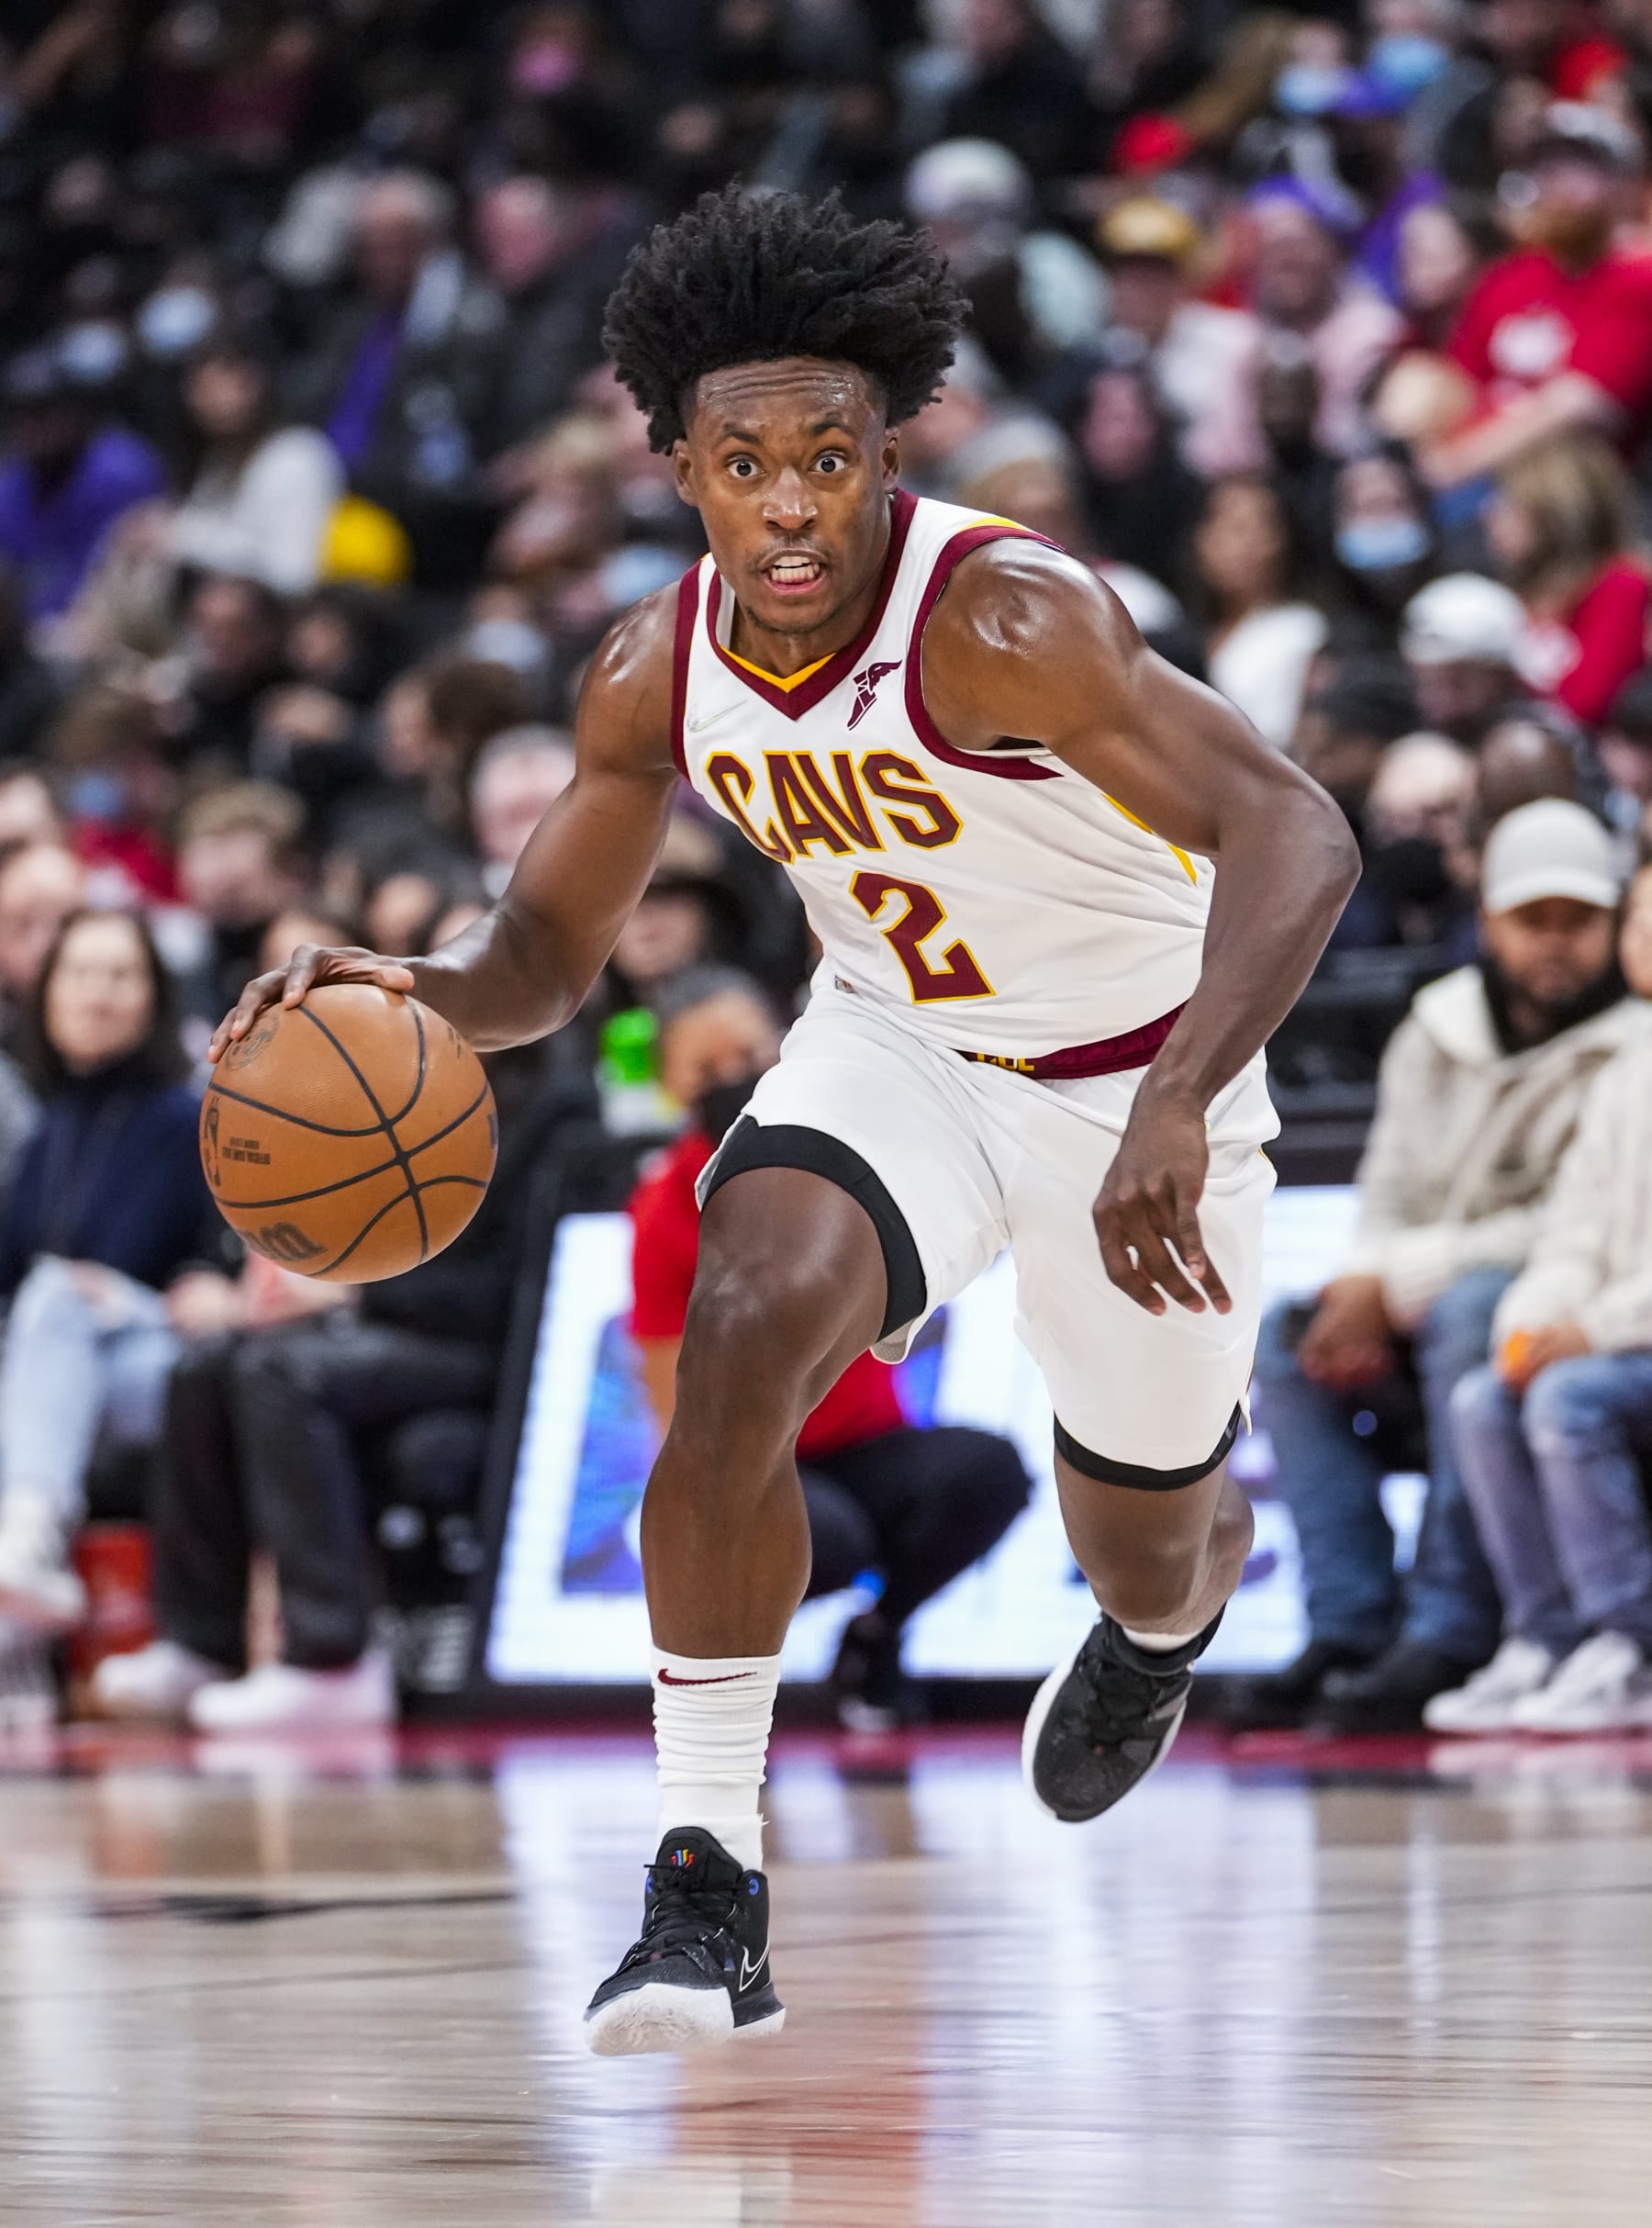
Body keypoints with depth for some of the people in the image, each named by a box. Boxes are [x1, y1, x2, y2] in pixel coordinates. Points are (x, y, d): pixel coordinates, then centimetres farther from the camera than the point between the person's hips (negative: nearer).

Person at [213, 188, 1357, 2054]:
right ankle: (708, 1883, -21)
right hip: (893, 1046, 3)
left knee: (1142, 1548, 14)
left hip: (1131, 1077, -3)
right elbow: (546, 951, 0)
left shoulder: (1001, 617, -32)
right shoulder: (657, 674, -13)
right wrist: (419, 988, -24)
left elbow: (1295, 837, -39)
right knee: (738, 1346, -27)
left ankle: (1187, 1589, 57)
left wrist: (1177, 1111, -52)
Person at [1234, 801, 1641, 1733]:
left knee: (1469, 1309, -35)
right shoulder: (1435, 1034, 10)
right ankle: (1352, 1632, -18)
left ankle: (1451, 1638, -37)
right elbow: (1392, 1193, 13)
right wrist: (1364, 1290, -10)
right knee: (1286, 1341, -13)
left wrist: (1401, 1279, -18)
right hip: (1425, 1321, 7)